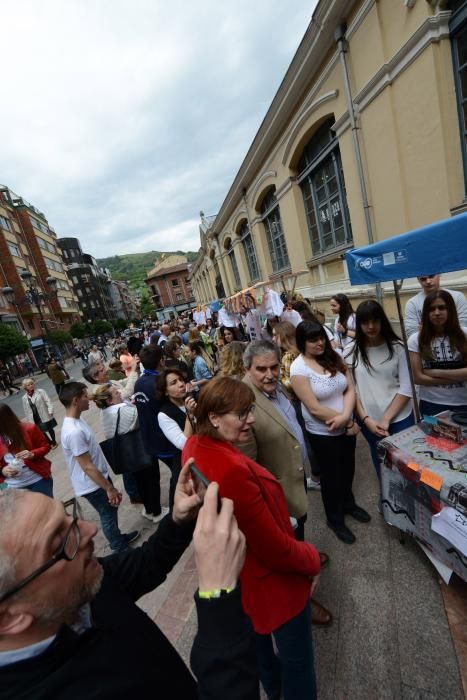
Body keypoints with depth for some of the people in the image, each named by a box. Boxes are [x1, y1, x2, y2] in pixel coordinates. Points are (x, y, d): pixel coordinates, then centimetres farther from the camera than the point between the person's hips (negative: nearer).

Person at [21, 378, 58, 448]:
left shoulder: (41, 392, -8)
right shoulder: (24, 398, 2)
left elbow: (48, 401, -12)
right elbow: (26, 410, 7)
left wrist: (50, 411, -21)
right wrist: (29, 421, 7)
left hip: (45, 416, -3)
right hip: (35, 419, 3)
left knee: (50, 429, 11)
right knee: (41, 432, 11)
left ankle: (54, 442, 31)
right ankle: (50, 443, 32)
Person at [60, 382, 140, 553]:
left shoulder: (76, 420, -2)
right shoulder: (73, 432, -33)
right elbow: (87, 467, -28)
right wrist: (109, 488, -19)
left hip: (100, 476, 8)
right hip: (92, 485, -8)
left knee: (111, 511, 26)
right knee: (108, 515, 13)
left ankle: (118, 538, 48)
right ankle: (121, 550, 36)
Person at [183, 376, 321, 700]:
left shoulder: (195, 447, -16)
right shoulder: (230, 470, -41)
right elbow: (274, 547, -29)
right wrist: (312, 560, -13)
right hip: (271, 579, -9)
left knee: (257, 639, 37)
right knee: (298, 658, 22)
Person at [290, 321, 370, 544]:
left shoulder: (333, 357, -4)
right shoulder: (299, 368, -21)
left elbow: (350, 389, -6)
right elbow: (315, 409, -22)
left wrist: (346, 416, -23)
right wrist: (349, 423, -15)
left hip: (346, 427, 5)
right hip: (322, 433, -5)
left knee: (348, 469, 26)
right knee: (331, 475, 16)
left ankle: (348, 503, 55)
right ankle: (335, 519, 43)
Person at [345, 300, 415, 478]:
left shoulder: (397, 347, -5)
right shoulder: (350, 352, -4)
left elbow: (406, 389, -7)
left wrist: (386, 419, -12)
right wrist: (366, 419, -9)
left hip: (400, 419, -1)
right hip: (369, 422, 1)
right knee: (381, 463, 19)